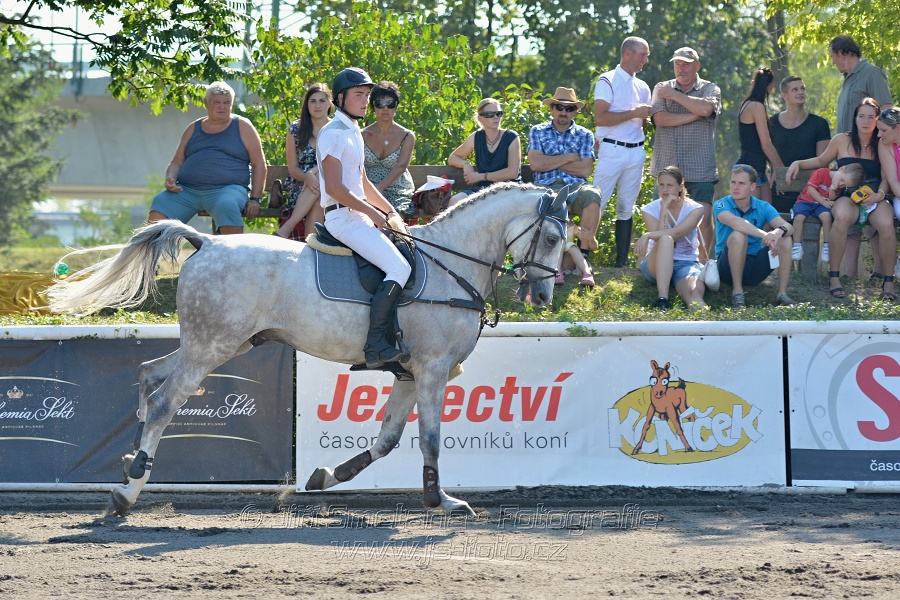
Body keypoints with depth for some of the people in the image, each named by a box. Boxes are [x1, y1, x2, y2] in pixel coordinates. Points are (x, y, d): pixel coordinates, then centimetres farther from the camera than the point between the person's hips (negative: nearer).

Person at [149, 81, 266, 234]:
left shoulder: (242, 127, 11)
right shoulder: (193, 129, 20)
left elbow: (259, 164, 7)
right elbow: (176, 163, 22)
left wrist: (254, 199, -5)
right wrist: (170, 180, -2)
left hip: (228, 188, -4)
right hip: (187, 190, 4)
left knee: (226, 206, -38)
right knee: (160, 202, -23)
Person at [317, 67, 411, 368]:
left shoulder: (354, 133, 20)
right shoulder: (334, 133, -11)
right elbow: (335, 188, -19)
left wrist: (390, 212, 19)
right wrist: (372, 213, -14)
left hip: (358, 216, 10)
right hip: (343, 217, -10)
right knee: (399, 268, -23)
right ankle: (376, 346, -29)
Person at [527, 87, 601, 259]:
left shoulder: (584, 135, 17)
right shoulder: (537, 132, 17)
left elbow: (585, 170, 1)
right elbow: (536, 163, 0)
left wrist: (551, 162, 1)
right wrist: (569, 157, 3)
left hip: (575, 186, 1)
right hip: (546, 186, -1)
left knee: (592, 195, -36)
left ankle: (583, 254, -30)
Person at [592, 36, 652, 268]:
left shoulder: (642, 87, 17)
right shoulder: (608, 81, -4)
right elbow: (600, 118, -15)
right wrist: (633, 113, -15)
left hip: (636, 152, 6)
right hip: (612, 151, -6)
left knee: (627, 208, 7)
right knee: (597, 205, -10)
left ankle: (621, 263, 9)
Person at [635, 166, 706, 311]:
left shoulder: (694, 209, -1)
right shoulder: (650, 210, 2)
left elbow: (678, 232, -20)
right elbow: (662, 238, -15)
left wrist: (648, 236, -30)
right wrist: (664, 208, -16)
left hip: (687, 263, 0)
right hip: (657, 264, 0)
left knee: (694, 292, -36)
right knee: (665, 239, -37)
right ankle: (662, 300, -52)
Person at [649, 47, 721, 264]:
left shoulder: (710, 89, 7)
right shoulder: (662, 88, 10)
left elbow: (705, 108, -17)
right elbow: (659, 118, -7)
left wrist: (675, 95, -8)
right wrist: (693, 116, -10)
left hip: (700, 170, -2)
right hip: (667, 166, 2)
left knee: (704, 216, -8)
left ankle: (704, 260, 4)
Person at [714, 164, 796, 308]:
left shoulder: (763, 207, 3)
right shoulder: (722, 205, -7)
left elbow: (788, 227, -13)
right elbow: (734, 221, -31)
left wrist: (779, 231, -39)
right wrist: (764, 235, -45)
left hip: (755, 269, 4)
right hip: (728, 268, -3)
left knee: (785, 239, -16)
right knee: (738, 234, -31)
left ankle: (782, 294, -17)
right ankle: (737, 292, -25)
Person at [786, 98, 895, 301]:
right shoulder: (842, 141, 11)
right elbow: (821, 161, 26)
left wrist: (880, 195, -11)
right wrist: (797, 164, 12)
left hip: (875, 199, 0)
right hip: (847, 197, 0)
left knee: (886, 223, -35)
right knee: (841, 216, -39)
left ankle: (888, 281, -18)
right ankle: (834, 277, -30)